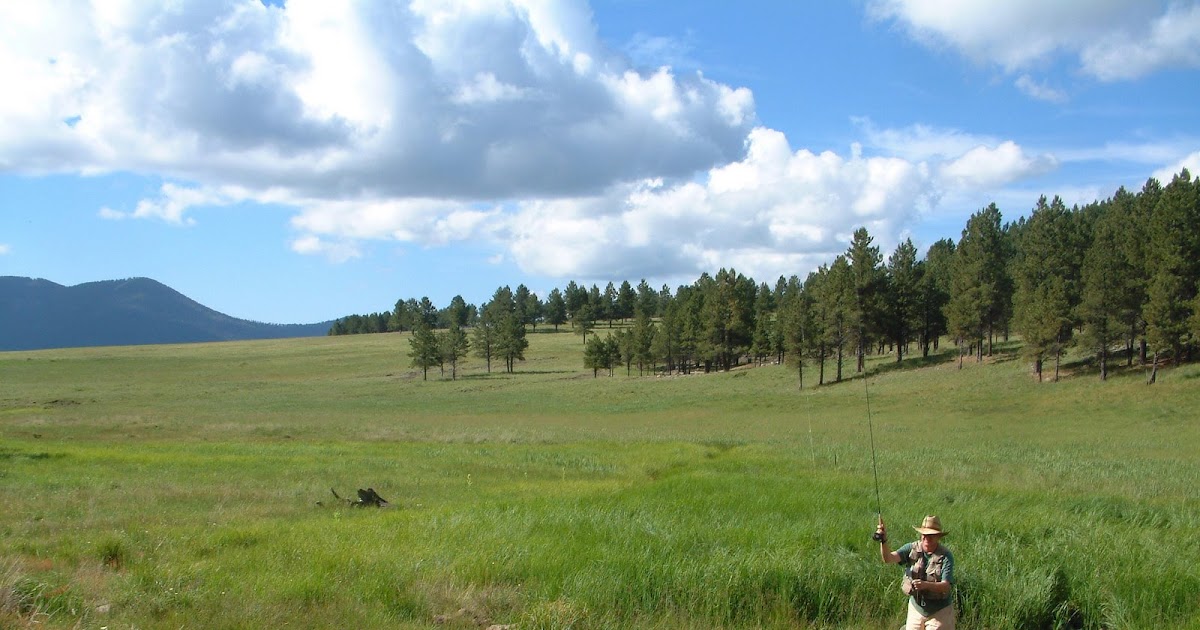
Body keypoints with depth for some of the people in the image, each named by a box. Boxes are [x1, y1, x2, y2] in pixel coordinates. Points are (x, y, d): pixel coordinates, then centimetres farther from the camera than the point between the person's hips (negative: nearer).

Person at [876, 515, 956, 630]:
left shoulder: (946, 556, -15)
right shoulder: (912, 549, -7)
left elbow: (946, 586, -24)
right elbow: (888, 558, -20)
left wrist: (926, 585, -42)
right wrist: (883, 541, -38)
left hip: (939, 612, -3)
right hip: (916, 608, 3)